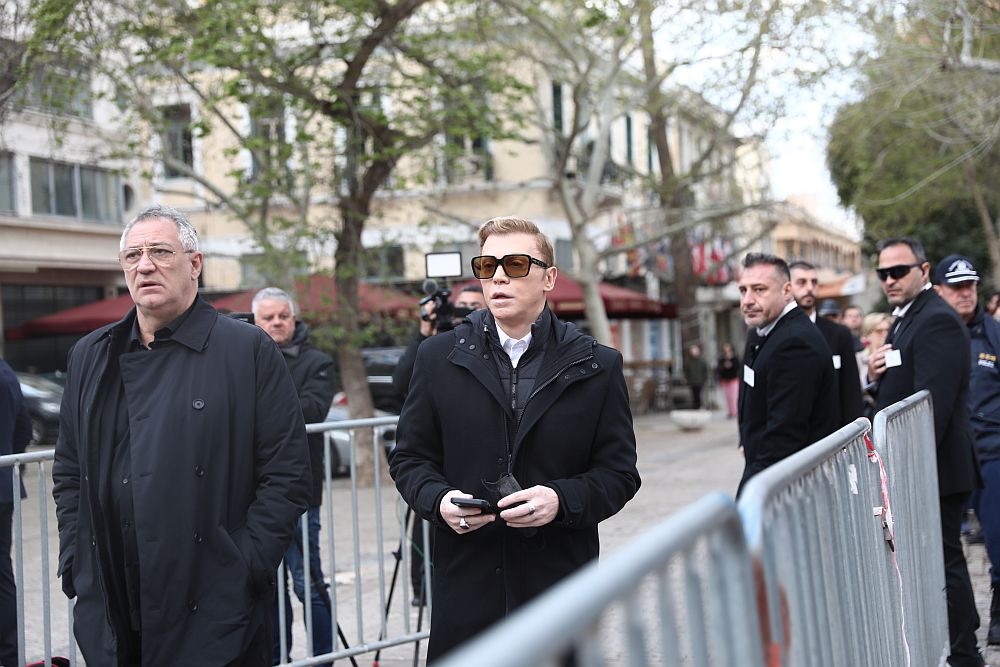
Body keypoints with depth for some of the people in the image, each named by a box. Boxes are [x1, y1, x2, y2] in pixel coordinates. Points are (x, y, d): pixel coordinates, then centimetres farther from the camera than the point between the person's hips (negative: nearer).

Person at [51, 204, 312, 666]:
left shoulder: (248, 350, -2)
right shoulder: (90, 356, 12)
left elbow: (287, 476, -5)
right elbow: (68, 470, 18)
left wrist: (245, 567, -11)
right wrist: (75, 559, 7)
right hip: (110, 608, 4)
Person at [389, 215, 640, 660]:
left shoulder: (596, 366, 3)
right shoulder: (438, 357, 7)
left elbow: (618, 473, 3)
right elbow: (409, 457, 11)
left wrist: (562, 499, -16)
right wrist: (438, 499, -11)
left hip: (562, 583, 0)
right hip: (466, 581, 1)